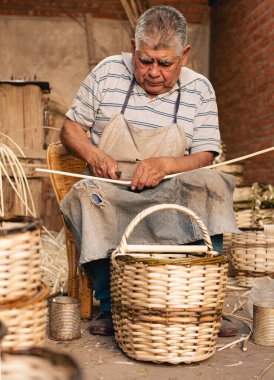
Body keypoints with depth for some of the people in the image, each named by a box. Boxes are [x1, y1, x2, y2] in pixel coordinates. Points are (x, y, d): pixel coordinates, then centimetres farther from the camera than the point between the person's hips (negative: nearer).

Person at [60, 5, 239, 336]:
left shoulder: (199, 89, 3)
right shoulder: (108, 72, 3)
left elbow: (205, 157, 0)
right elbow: (71, 127, 9)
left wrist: (166, 164, -21)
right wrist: (93, 154, -13)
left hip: (169, 194, 1)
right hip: (111, 191, 0)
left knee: (211, 184, -29)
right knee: (86, 194, -34)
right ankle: (111, 305, -24)